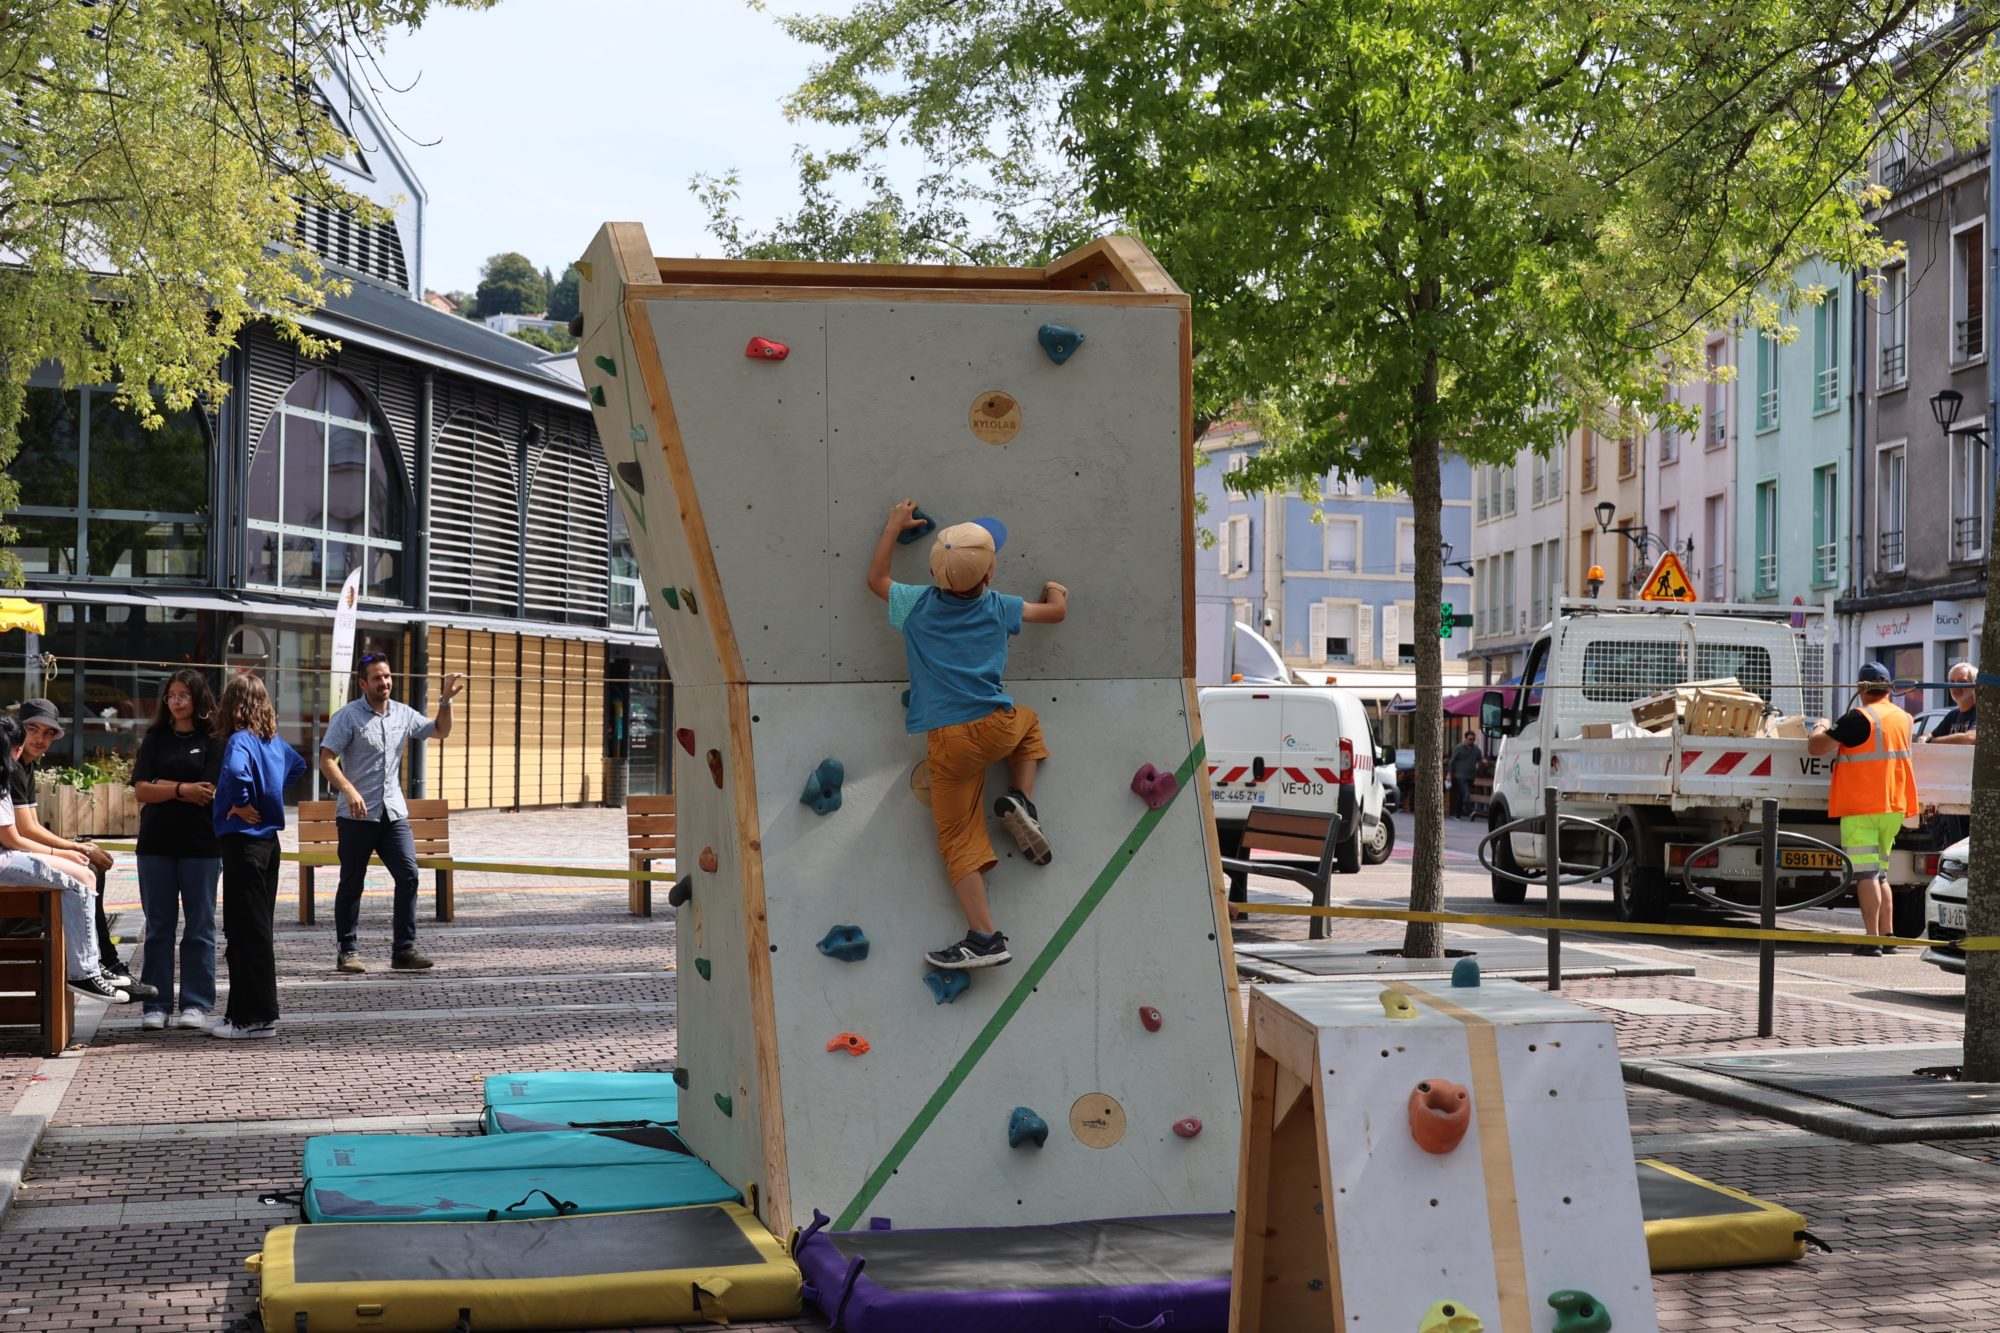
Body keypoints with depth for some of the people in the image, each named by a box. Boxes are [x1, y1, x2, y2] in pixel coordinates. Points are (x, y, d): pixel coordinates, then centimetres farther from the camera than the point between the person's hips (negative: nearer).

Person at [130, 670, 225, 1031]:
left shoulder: (213, 740, 0)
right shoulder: (155, 739, 10)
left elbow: (209, 793, -10)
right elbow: (141, 791, 0)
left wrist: (162, 786, -6)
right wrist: (183, 789, -12)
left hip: (200, 844, -3)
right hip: (156, 843, 3)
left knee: (199, 926, 3)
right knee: (158, 926, 5)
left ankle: (196, 1004, 8)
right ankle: (155, 1005, 9)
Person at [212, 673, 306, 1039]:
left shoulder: (240, 740, -15)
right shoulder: (273, 740, 9)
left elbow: (236, 772, -37)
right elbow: (298, 766, 28)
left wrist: (242, 804, -20)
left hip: (243, 841, -9)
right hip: (268, 840, 9)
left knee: (247, 931, -4)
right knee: (256, 930, 14)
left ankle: (257, 1018, -2)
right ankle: (245, 1012, 21)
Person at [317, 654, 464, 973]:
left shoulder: (403, 714, 10)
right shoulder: (348, 716, -6)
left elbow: (440, 731, 21)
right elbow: (326, 759, -12)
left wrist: (446, 700, 6)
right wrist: (349, 790, -26)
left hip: (394, 814, 4)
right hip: (357, 816, -4)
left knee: (408, 876, -6)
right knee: (352, 884, 4)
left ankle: (403, 950, 1)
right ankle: (347, 952, 13)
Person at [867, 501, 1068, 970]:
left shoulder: (918, 605, 3)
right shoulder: (998, 608, 4)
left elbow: (876, 579, 23)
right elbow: (1056, 611, 20)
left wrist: (894, 527, 33)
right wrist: (1056, 592, 43)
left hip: (947, 742, -1)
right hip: (995, 725, 1)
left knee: (959, 836, 4)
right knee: (1028, 722, 37)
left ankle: (984, 937, -8)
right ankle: (1020, 800, 13)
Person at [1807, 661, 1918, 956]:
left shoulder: (1859, 719, -13)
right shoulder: (1903, 718, 10)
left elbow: (1816, 746, -13)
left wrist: (1821, 727, 9)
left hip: (1861, 808, -7)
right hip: (1893, 809, 7)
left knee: (1866, 874, -8)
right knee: (1880, 874, 17)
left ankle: (1872, 939, -13)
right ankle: (1888, 936, 17)